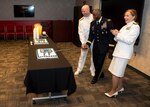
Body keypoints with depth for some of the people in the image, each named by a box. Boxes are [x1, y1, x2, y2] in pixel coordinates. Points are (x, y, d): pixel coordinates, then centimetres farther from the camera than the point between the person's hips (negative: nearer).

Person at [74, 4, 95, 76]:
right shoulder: (81, 20, -1)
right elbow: (80, 32, -3)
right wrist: (83, 42, -12)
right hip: (85, 40, 2)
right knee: (82, 55, 11)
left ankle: (93, 69, 26)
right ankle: (79, 69, 26)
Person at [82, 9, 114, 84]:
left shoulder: (108, 22, -12)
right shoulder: (92, 23, 4)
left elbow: (112, 33, -9)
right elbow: (91, 35, 6)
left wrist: (109, 44, -10)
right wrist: (87, 44, -6)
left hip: (103, 45, -5)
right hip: (95, 45, 6)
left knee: (100, 62, -1)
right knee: (95, 61, 12)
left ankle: (96, 77, 20)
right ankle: (100, 74, 36)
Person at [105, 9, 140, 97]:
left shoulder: (135, 26, -9)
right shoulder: (125, 26, 15)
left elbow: (129, 40, -20)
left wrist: (117, 34, -17)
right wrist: (116, 34, -5)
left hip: (124, 53, -8)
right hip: (119, 51, 8)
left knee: (115, 73, -5)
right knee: (119, 71, 17)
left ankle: (113, 91, 8)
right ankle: (120, 87, 33)